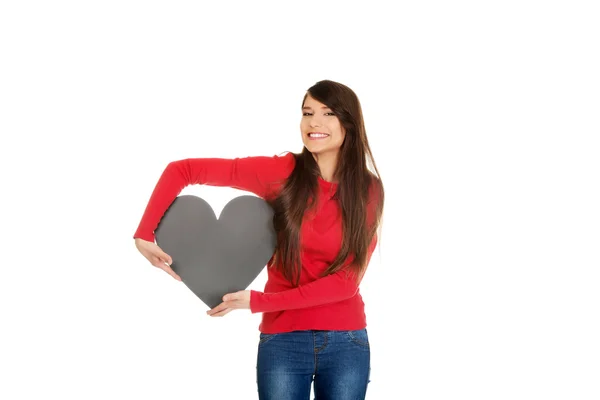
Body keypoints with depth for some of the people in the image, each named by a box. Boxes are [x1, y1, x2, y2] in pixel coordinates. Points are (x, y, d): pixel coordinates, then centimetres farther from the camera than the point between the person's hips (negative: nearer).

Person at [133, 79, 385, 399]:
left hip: (346, 342, 1)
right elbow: (181, 170, -6)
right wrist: (144, 234, -17)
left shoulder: (368, 191, -3)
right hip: (282, 341, -1)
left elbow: (346, 281, -10)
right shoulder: (280, 172, -6)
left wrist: (257, 302, -15)